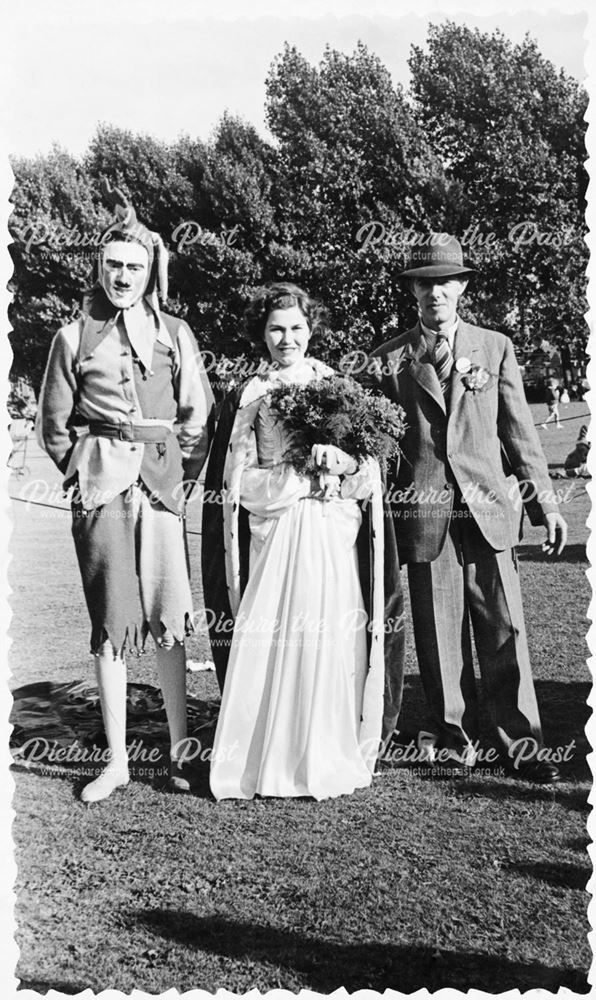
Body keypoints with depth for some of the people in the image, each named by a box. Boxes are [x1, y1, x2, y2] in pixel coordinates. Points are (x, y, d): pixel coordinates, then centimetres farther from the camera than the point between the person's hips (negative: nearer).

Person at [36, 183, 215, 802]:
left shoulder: (175, 335, 9)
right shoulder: (75, 337, 7)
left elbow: (198, 418, 10)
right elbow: (53, 424, 12)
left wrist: (183, 476, 4)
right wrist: (82, 470, 6)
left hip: (161, 484, 0)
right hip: (100, 489, 0)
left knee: (169, 621, -2)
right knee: (109, 624, 2)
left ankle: (180, 752, 9)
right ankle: (116, 760, 11)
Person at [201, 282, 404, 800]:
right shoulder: (248, 397, 8)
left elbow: (369, 470, 6)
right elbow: (238, 480, 0)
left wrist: (338, 458, -14)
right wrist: (303, 476, -11)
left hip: (332, 535, 1)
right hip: (272, 533, -1)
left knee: (331, 643, -2)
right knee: (269, 644, -5)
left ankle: (330, 762, 10)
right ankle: (266, 761, 7)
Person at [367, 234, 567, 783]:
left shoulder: (495, 347, 11)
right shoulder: (390, 358, 8)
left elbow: (519, 429, 9)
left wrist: (545, 501, 5)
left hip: (488, 506, 0)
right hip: (424, 511, 0)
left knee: (504, 627, -1)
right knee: (439, 633, 5)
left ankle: (520, 743, 10)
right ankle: (454, 740, 19)